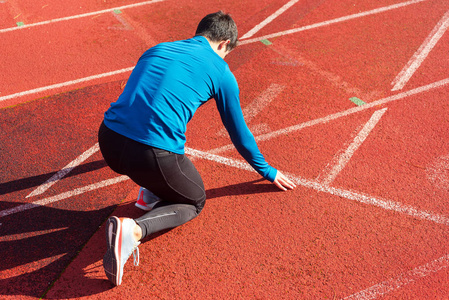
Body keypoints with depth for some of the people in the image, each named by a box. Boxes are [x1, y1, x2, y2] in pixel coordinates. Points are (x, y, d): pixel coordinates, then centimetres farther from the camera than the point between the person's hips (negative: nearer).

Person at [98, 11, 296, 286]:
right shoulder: (221, 72, 8)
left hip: (108, 142, 7)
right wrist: (267, 171, 35)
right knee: (194, 201, 21)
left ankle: (152, 191, 18)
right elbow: (239, 133, 17)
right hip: (156, 156, -6)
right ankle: (134, 230, -7)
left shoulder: (156, 50, 23)